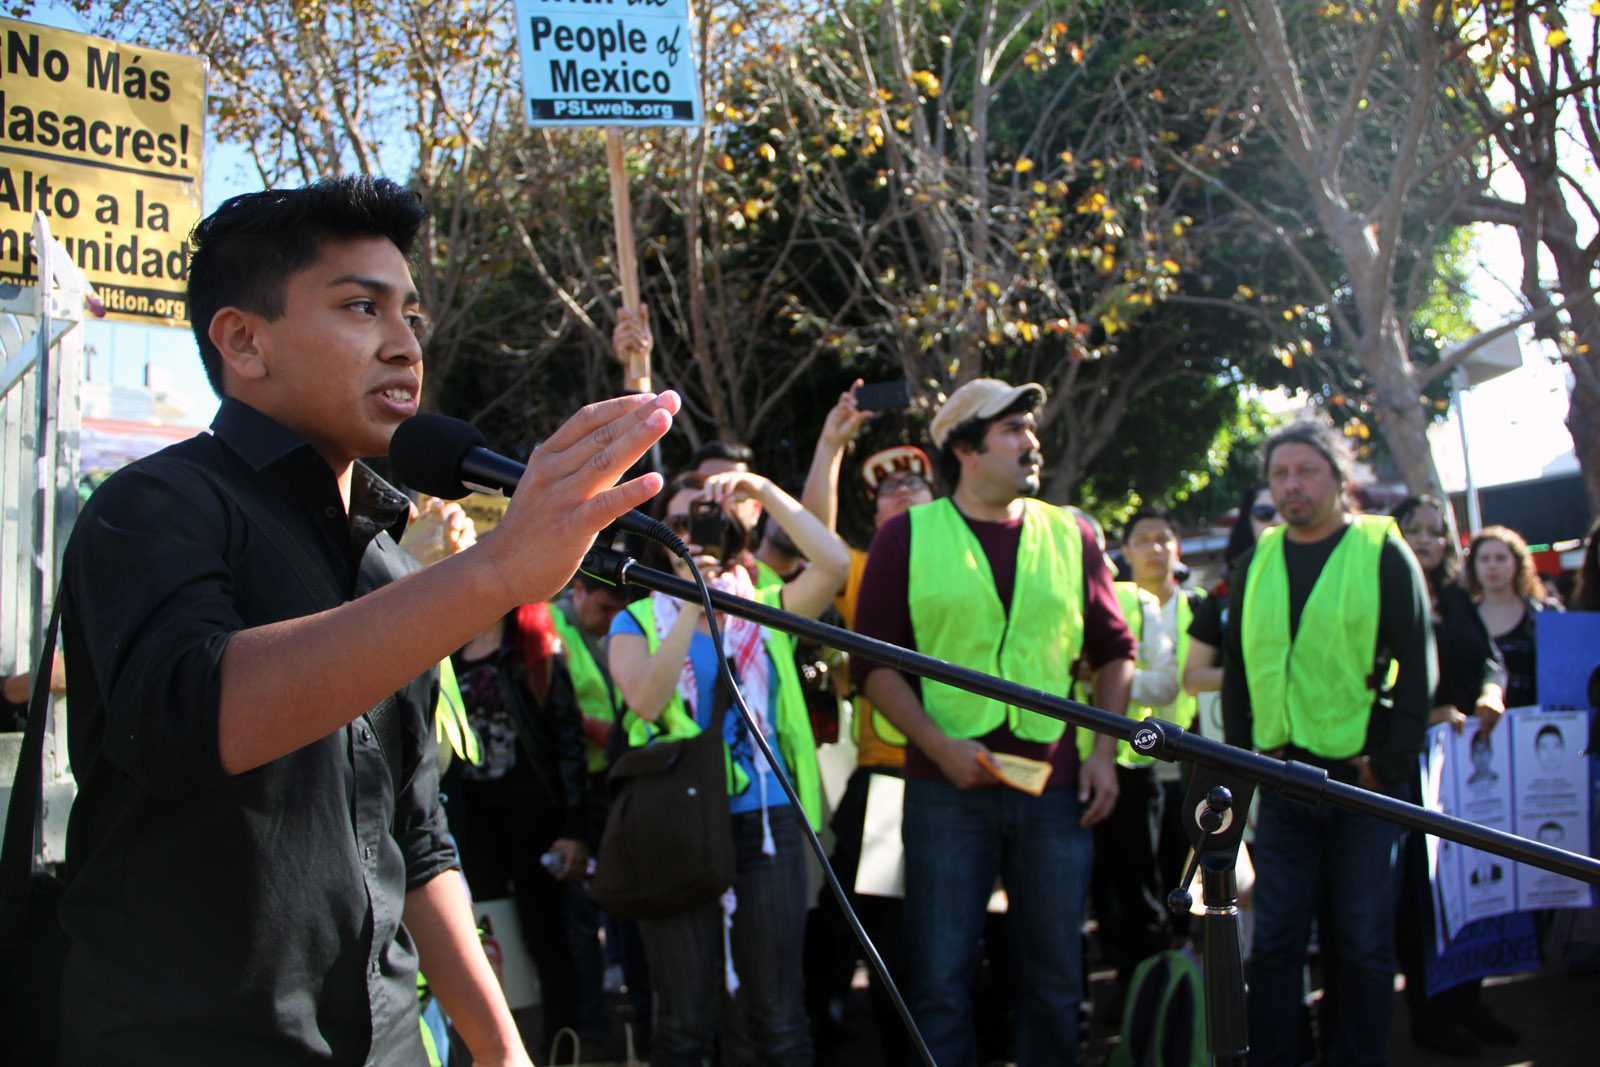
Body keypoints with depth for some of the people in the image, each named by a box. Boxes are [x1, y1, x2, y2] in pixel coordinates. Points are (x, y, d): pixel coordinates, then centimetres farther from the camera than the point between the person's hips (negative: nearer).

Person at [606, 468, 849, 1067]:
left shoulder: (766, 610, 11)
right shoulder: (638, 622, 8)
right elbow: (647, 701, -12)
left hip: (765, 822, 1)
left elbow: (834, 562, -7)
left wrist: (763, 490, -7)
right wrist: (693, 603, -12)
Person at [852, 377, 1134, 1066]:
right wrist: (938, 744, -12)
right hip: (948, 787, -2)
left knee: (1056, 977, 8)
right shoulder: (907, 537, 2)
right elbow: (875, 664, 0)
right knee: (940, 980, 1)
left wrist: (1104, 753, 4)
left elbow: (1113, 652, 15)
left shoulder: (1070, 536, 9)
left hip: (1055, 788, 3)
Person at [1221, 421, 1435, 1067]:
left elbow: (1417, 667, -3)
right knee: (1274, 940, 4)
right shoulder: (1254, 566, 12)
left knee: (1364, 941, 3)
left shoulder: (1383, 554, 0)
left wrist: (1390, 766, -10)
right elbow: (1237, 671, 16)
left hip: (1364, 778, -3)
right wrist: (1242, 760, 7)